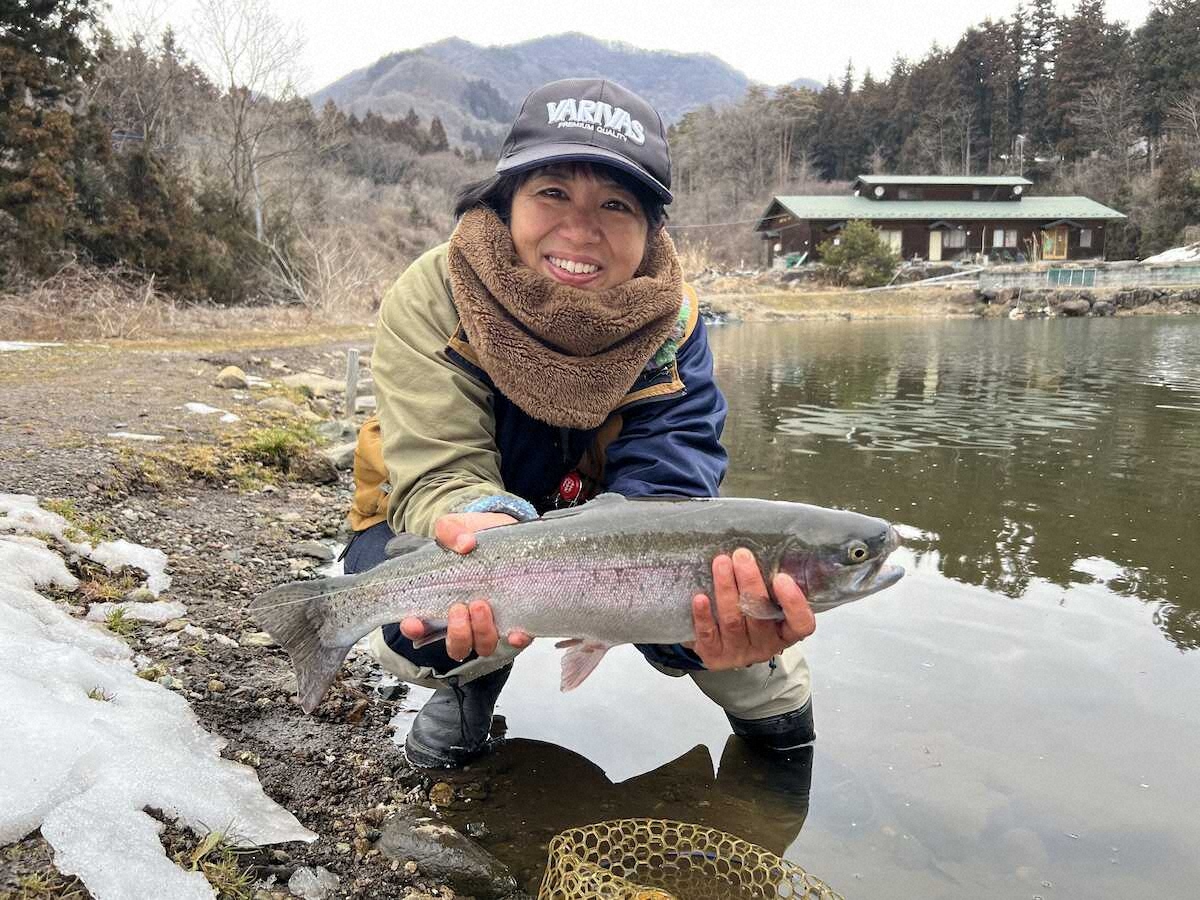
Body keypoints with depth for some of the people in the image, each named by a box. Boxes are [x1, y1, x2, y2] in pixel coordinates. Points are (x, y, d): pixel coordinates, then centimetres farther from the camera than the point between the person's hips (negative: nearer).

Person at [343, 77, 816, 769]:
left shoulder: (670, 324, -20)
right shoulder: (431, 300, -26)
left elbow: (664, 490, -31)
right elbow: (442, 473, -34)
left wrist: (704, 607, -55)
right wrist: (489, 534, -60)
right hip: (446, 530, -1)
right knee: (422, 640, -35)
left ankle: (763, 695, 13)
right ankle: (474, 678, 6)